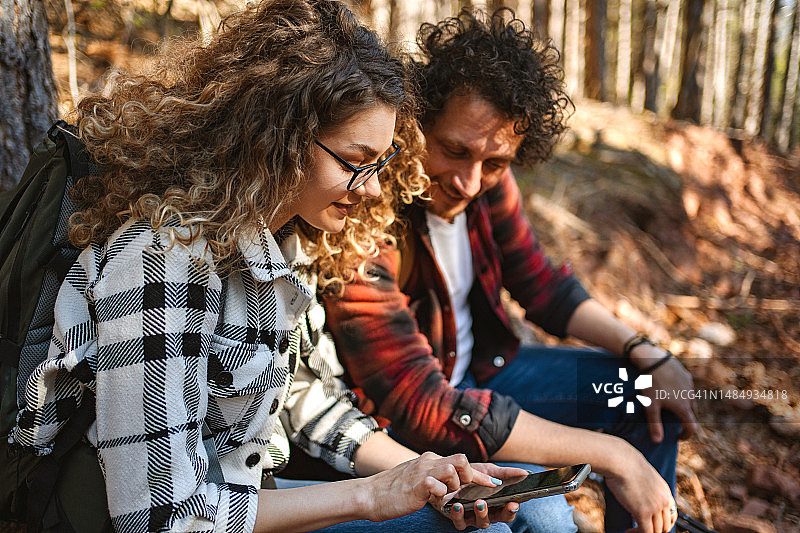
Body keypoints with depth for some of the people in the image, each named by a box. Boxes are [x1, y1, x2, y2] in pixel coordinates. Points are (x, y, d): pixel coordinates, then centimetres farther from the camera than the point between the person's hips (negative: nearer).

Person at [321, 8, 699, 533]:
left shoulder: (486, 179, -11)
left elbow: (541, 284, 5)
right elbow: (423, 407, -35)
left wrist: (648, 355, -8)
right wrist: (609, 456, -31)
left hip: (478, 369, 8)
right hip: (399, 426, -7)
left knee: (653, 392, 7)